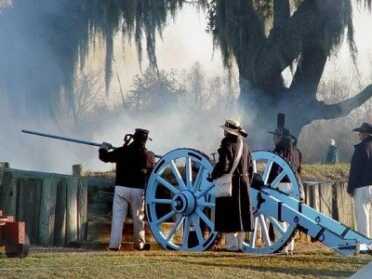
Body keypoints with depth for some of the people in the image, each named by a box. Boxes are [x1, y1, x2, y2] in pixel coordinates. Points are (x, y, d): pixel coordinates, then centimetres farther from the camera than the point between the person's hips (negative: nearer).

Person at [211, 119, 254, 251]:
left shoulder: (227, 145, -13)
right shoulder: (244, 144, 11)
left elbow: (223, 165, -19)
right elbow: (250, 167, 14)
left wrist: (214, 176, -4)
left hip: (228, 182, -7)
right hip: (243, 183, 7)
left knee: (228, 215, -4)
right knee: (241, 214, 12)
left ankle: (232, 244, -8)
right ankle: (240, 242, 15)